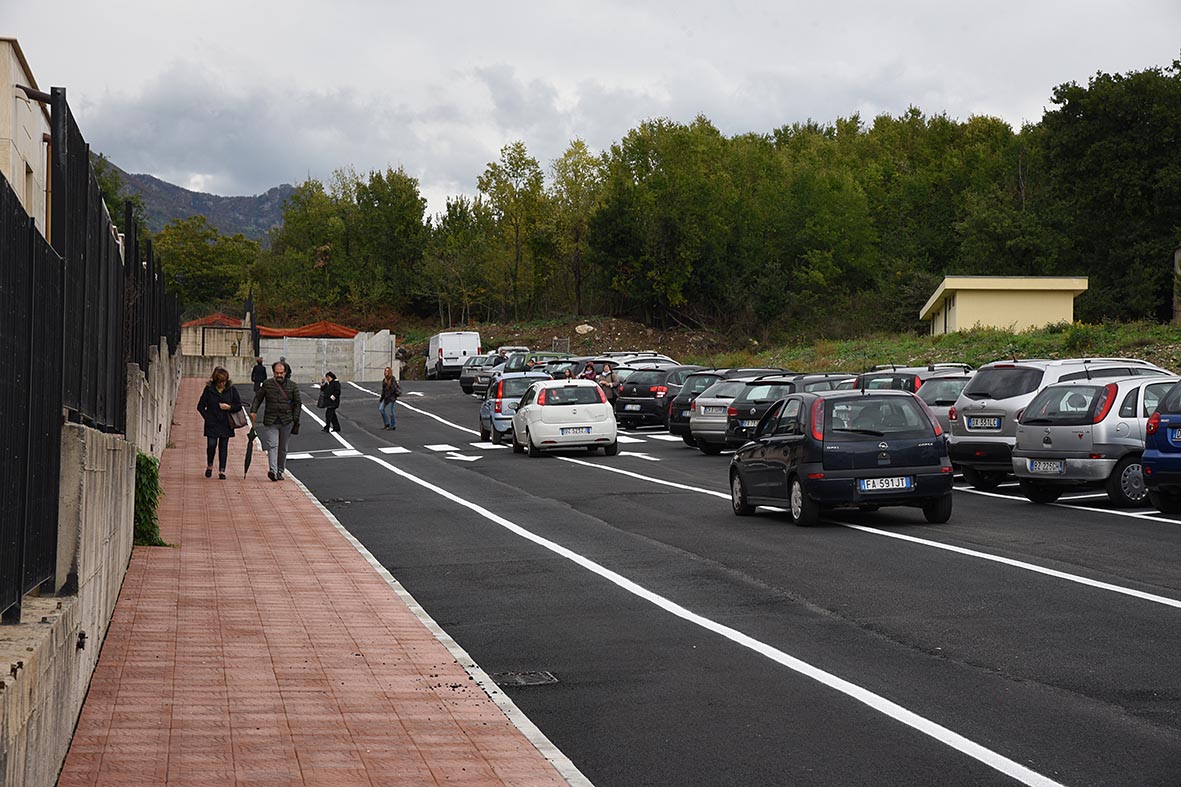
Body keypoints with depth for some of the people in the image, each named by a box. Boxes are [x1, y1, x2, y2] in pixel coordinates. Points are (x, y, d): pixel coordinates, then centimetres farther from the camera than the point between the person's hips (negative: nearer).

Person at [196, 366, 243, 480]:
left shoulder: (231, 389, 1)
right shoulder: (209, 389, -1)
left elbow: (239, 405, 6)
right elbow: (200, 406, 4)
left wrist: (229, 407, -12)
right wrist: (207, 418, -6)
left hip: (226, 424, 1)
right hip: (212, 424, -1)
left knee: (223, 447, 3)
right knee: (211, 445, -10)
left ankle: (222, 471, 8)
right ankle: (209, 466, 14)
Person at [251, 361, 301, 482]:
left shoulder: (292, 386, 5)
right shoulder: (267, 384, 5)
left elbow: (297, 404, 8)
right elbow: (257, 398, 12)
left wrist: (295, 420, 1)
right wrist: (253, 411, -4)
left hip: (286, 422, 1)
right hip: (270, 422, -1)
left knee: (283, 448, 9)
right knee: (272, 446, -14)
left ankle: (280, 471, 20)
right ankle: (273, 471, -24)